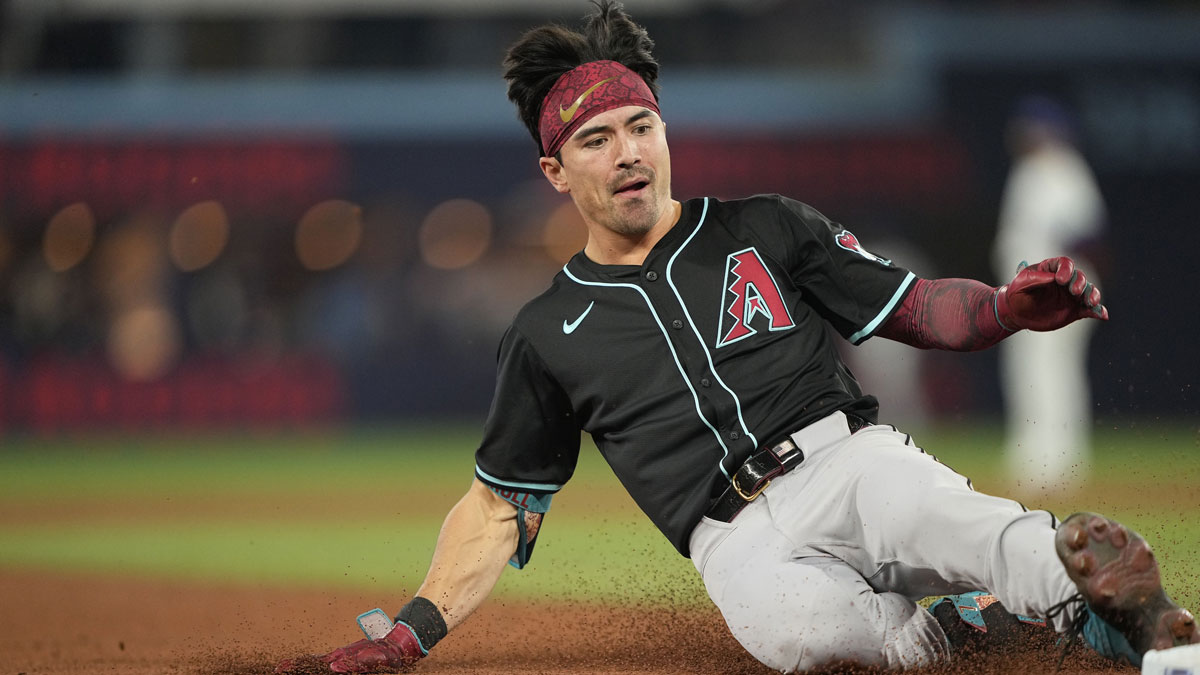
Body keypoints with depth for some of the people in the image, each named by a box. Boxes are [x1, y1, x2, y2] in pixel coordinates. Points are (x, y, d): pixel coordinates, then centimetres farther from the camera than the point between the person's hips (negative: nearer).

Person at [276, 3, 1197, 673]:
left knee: (923, 508, -39)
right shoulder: (550, 333, 18)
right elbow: (501, 503, 22)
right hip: (740, 540, 0)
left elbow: (916, 309, 13)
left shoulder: (766, 231, 16)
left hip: (845, 457, 0)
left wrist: (1006, 308, -10)